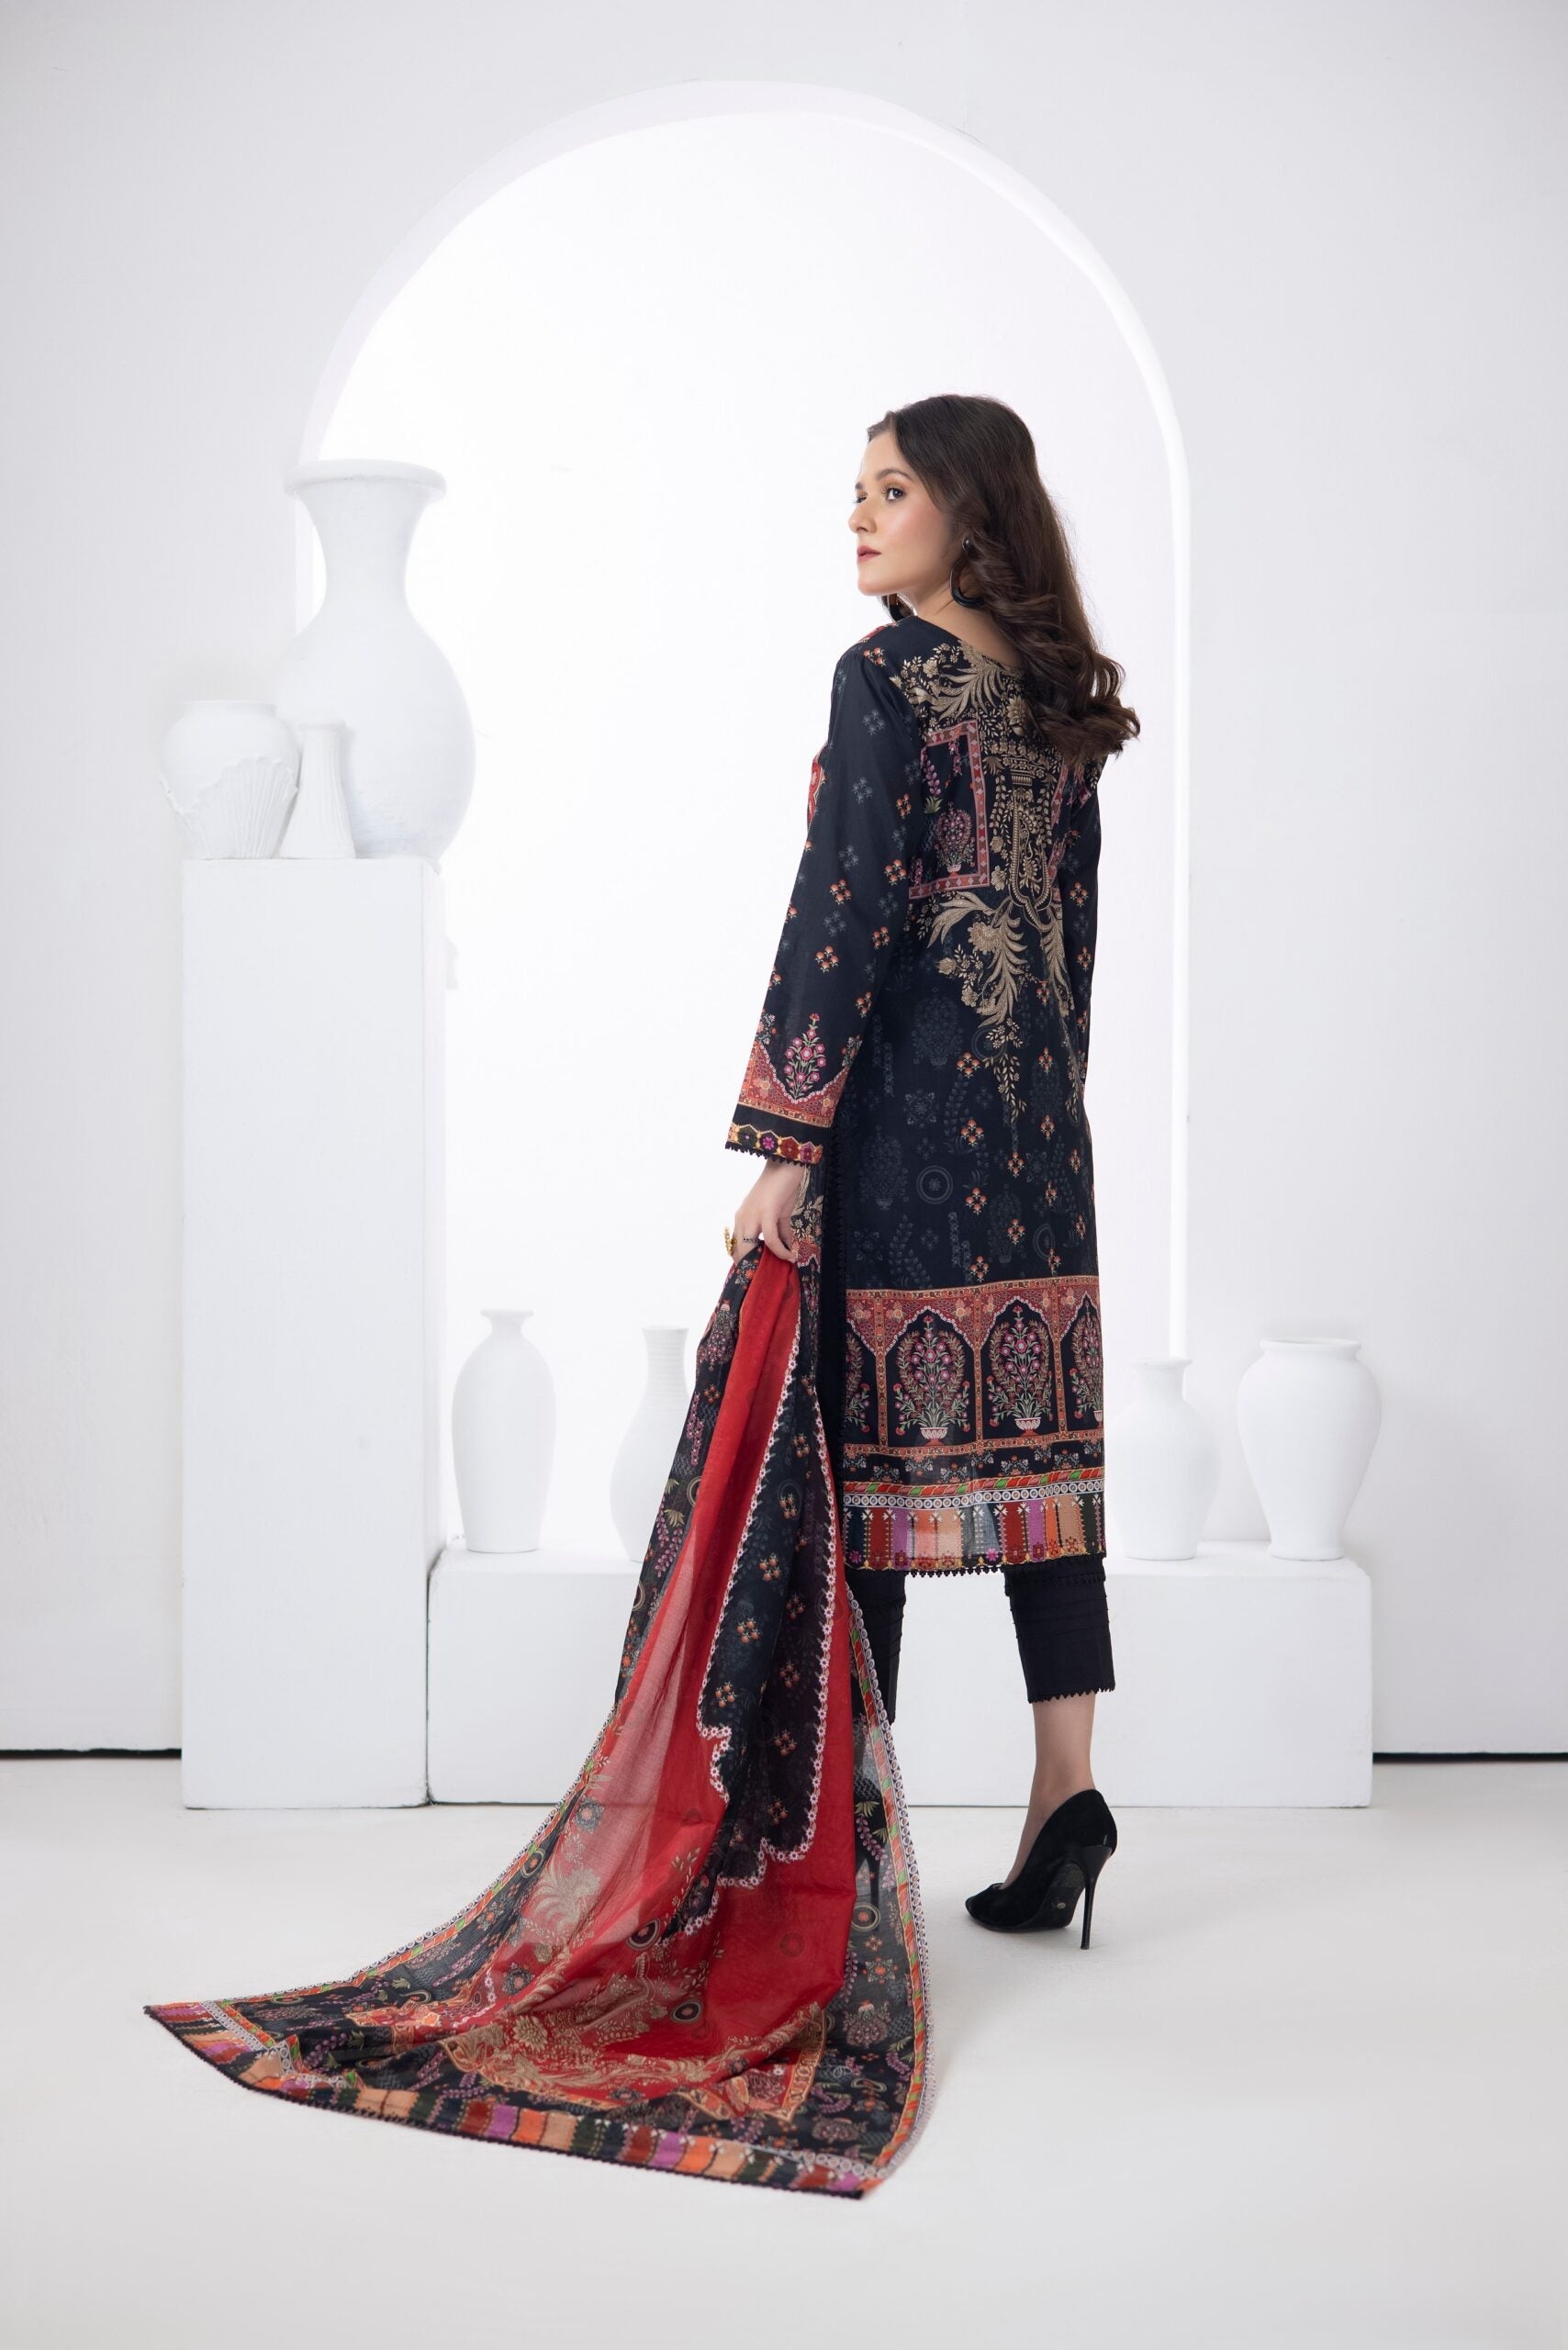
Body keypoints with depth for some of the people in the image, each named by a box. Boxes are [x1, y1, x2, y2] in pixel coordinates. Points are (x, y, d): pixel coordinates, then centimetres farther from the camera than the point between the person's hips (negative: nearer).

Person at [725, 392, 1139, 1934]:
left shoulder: (887, 679, -11)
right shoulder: (1058, 696, 11)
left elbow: (840, 915, -16)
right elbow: (1074, 926, 15)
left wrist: (783, 1148, -15)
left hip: (901, 1101, -7)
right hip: (1037, 1108, 7)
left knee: (869, 1437, 0)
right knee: (1038, 1438, 7)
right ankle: (1066, 1780, 5)